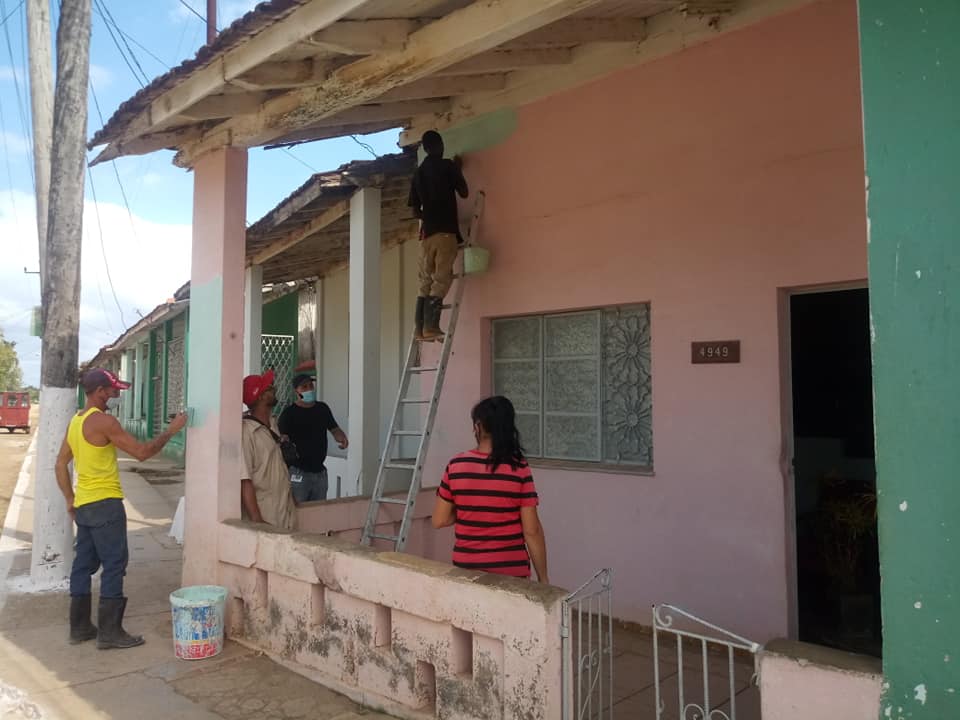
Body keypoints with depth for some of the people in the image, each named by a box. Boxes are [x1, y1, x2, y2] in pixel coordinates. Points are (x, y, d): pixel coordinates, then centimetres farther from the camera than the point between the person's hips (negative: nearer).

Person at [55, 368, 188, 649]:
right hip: (104, 504, -9)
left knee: (84, 564, 13)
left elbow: (61, 464, 17)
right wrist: (171, 430, -8)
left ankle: (80, 627, 21)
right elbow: (142, 452, -17)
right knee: (114, 565, -4)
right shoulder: (103, 421, -16)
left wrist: (70, 499, 20)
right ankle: (110, 631, 0)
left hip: (83, 505, 9)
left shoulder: (76, 421, 12)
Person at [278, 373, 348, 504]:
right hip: (298, 473, -6)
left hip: (320, 472, 6)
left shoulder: (323, 408, 8)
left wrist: (342, 438, -4)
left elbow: (334, 429, 17)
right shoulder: (289, 413, -8)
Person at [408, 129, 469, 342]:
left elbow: (415, 210, 16)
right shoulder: (447, 165, -1)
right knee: (441, 280, -8)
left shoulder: (418, 173, 16)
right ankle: (431, 326, -16)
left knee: (426, 282, 6)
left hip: (427, 232, 6)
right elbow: (464, 192, 6)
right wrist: (458, 170, 19)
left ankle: (420, 327, 0)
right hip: (446, 230, -5)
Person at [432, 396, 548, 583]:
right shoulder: (519, 468, -11)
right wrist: (543, 576, 0)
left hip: (466, 568, 2)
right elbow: (532, 530, -10)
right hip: (511, 570, -2)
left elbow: (439, 521, 1)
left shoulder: (456, 466, -6)